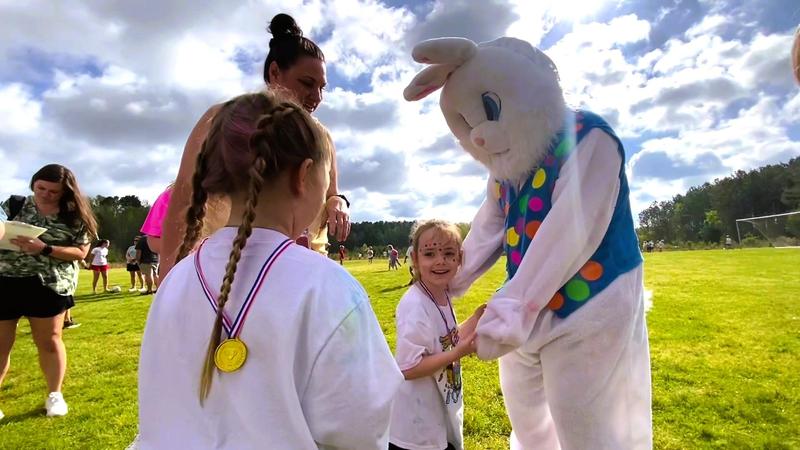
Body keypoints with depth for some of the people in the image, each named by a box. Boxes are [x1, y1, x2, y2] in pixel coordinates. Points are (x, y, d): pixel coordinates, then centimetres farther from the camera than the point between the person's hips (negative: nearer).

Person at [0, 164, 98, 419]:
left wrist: (44, 249, -19)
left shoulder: (74, 216, -2)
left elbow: (80, 252, -6)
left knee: (49, 341, 10)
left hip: (49, 286, -1)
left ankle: (54, 394, 27)